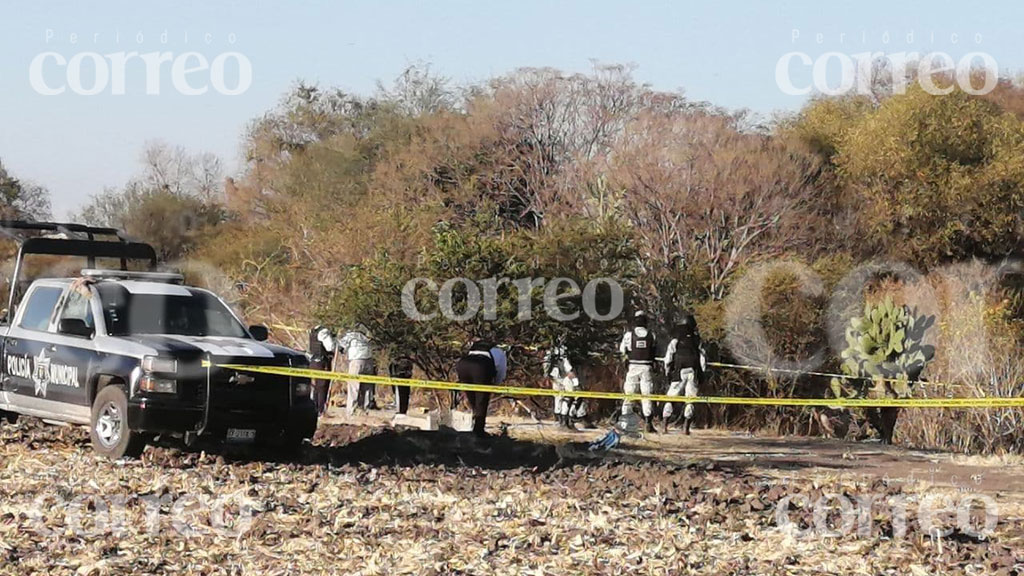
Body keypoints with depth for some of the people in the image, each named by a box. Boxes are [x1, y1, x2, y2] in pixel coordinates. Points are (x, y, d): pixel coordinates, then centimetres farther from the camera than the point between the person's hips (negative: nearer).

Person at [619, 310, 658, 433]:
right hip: (647, 367, 1)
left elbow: (622, 350, 5)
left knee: (629, 394, 6)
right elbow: (654, 349, 4)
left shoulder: (629, 334, -4)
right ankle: (649, 423, -2)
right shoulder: (651, 334, 0)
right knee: (647, 395, 3)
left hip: (633, 367, -1)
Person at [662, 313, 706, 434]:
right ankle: (686, 426, -2)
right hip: (694, 373, 1)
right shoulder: (697, 342, 7)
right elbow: (703, 360, 7)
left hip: (679, 374, -1)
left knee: (670, 399, 5)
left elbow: (668, 359, -2)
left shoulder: (675, 341, 0)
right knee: (690, 401, 5)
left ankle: (664, 425, -1)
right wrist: (701, 375, 13)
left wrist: (668, 373, 7)